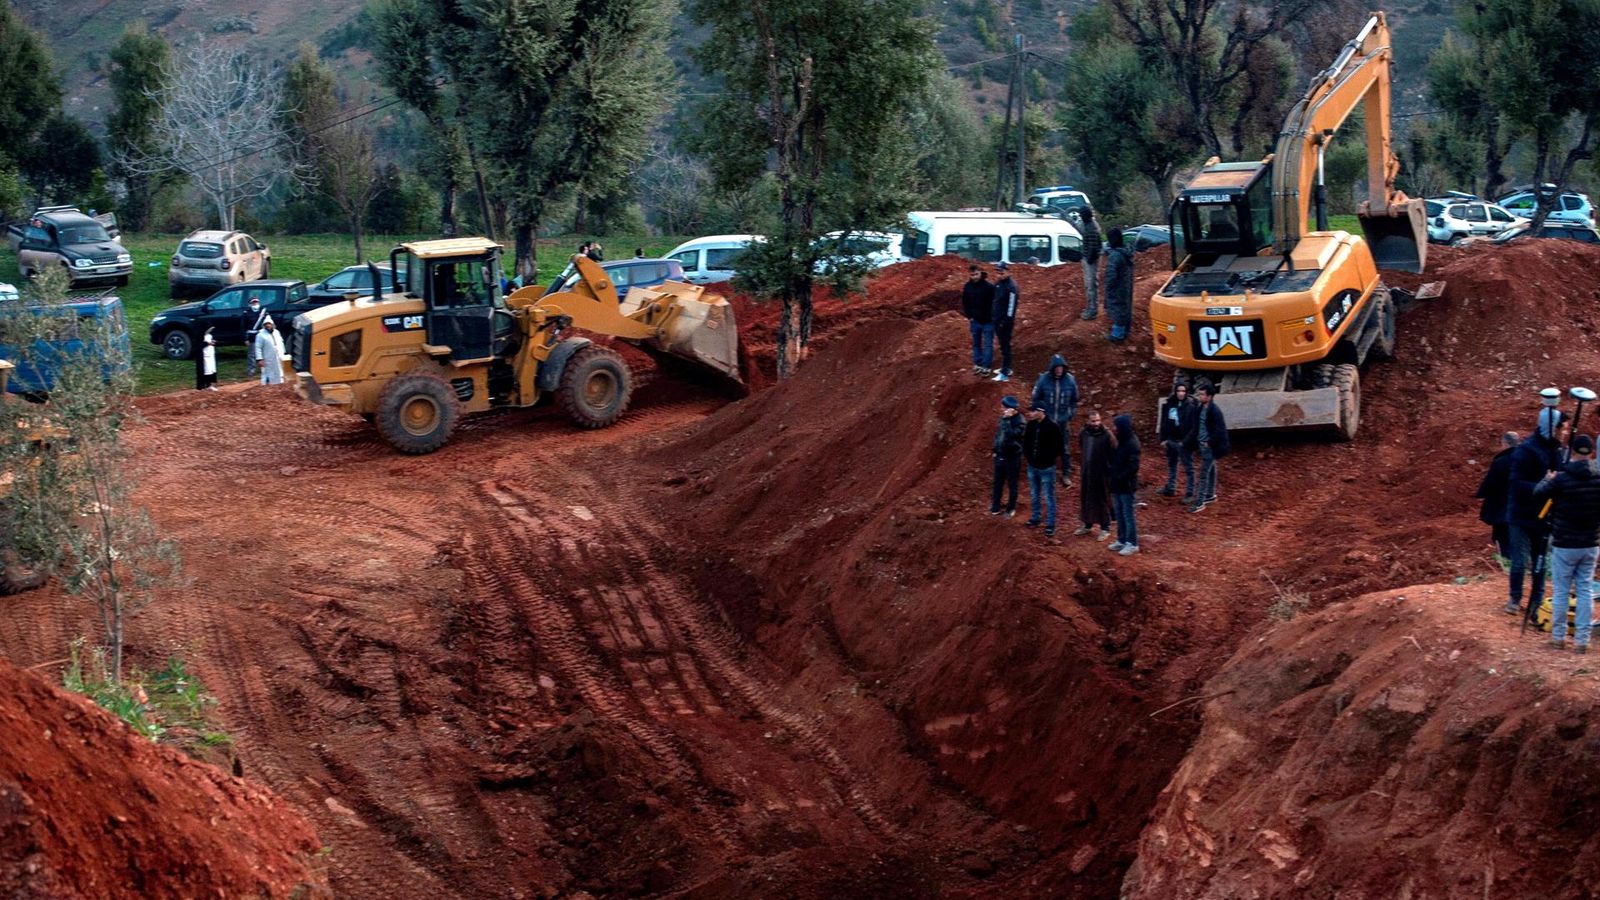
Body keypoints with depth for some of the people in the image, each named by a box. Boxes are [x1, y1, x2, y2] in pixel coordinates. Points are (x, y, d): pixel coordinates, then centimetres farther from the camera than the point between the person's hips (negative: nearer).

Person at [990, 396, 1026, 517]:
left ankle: (1011, 509, 23)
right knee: (998, 483, 16)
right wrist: (995, 450, 15)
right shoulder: (1003, 418, 1)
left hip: (1013, 457, -7)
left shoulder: (1019, 421, -21)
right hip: (1000, 455, 7)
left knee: (1012, 484, 9)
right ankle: (995, 508, 28)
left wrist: (1007, 420, -33)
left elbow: (1010, 434, -35)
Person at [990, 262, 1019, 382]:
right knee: (1002, 345, 20)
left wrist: (1007, 321, -21)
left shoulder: (1011, 287, -18)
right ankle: (1006, 368, 33)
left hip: (1005, 321, -9)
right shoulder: (998, 284, 10)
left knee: (1005, 346, -7)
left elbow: (1011, 306, -20)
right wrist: (992, 316, 21)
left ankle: (1004, 374, -6)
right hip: (997, 320, 9)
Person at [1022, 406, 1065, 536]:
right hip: (1032, 466, 6)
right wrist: (1026, 454, 3)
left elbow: (1058, 446, -13)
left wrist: (1052, 458, -10)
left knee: (1048, 498, 0)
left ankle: (1050, 525, 6)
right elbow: (1025, 441, 12)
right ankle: (1035, 519, 36)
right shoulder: (1030, 425, -2)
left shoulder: (1053, 427, -19)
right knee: (1034, 495, 20)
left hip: (1046, 468, -6)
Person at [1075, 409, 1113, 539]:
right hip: (1087, 473, 5)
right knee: (1086, 499, 16)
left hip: (1102, 474, -5)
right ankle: (1087, 524, 33)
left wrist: (1112, 471, -13)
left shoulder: (1106, 435, -17)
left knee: (1103, 500, 6)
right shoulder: (1083, 434, -1)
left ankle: (1105, 528, 17)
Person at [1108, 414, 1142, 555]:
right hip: (1117, 484, 9)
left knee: (1128, 514, -1)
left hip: (1126, 485, -9)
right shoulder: (1119, 441, 7)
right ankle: (1122, 540, 26)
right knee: (1119, 514, 16)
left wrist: (1119, 478, -18)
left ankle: (1132, 544, 6)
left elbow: (1133, 465, -22)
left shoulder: (1132, 443, -18)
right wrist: (1110, 477, 5)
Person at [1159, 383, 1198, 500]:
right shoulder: (1169, 404, 1)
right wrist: (1163, 439, 5)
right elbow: (1164, 422, 7)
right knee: (1171, 465, 21)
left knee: (1188, 468, 1)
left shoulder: (1190, 406, -13)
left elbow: (1193, 425, -12)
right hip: (1171, 440, 6)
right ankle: (1170, 488, 35)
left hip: (1184, 441, -6)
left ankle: (1190, 493, 5)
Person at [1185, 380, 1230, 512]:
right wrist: (1192, 442, 9)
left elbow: (1220, 431, -20)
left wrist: (1210, 442, -16)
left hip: (1209, 447, -8)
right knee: (1210, 470, 20)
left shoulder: (1214, 411, -19)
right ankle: (1211, 495, 33)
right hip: (1202, 445, 8)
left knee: (1204, 474, -7)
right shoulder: (1200, 408, 6)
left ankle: (1200, 502, -6)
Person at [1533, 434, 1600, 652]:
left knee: (1561, 591, 8)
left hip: (1564, 545, -3)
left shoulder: (1561, 479, -16)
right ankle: (1582, 640, 8)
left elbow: (1538, 495, -4)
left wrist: (1547, 479, 12)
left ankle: (1558, 637, 15)